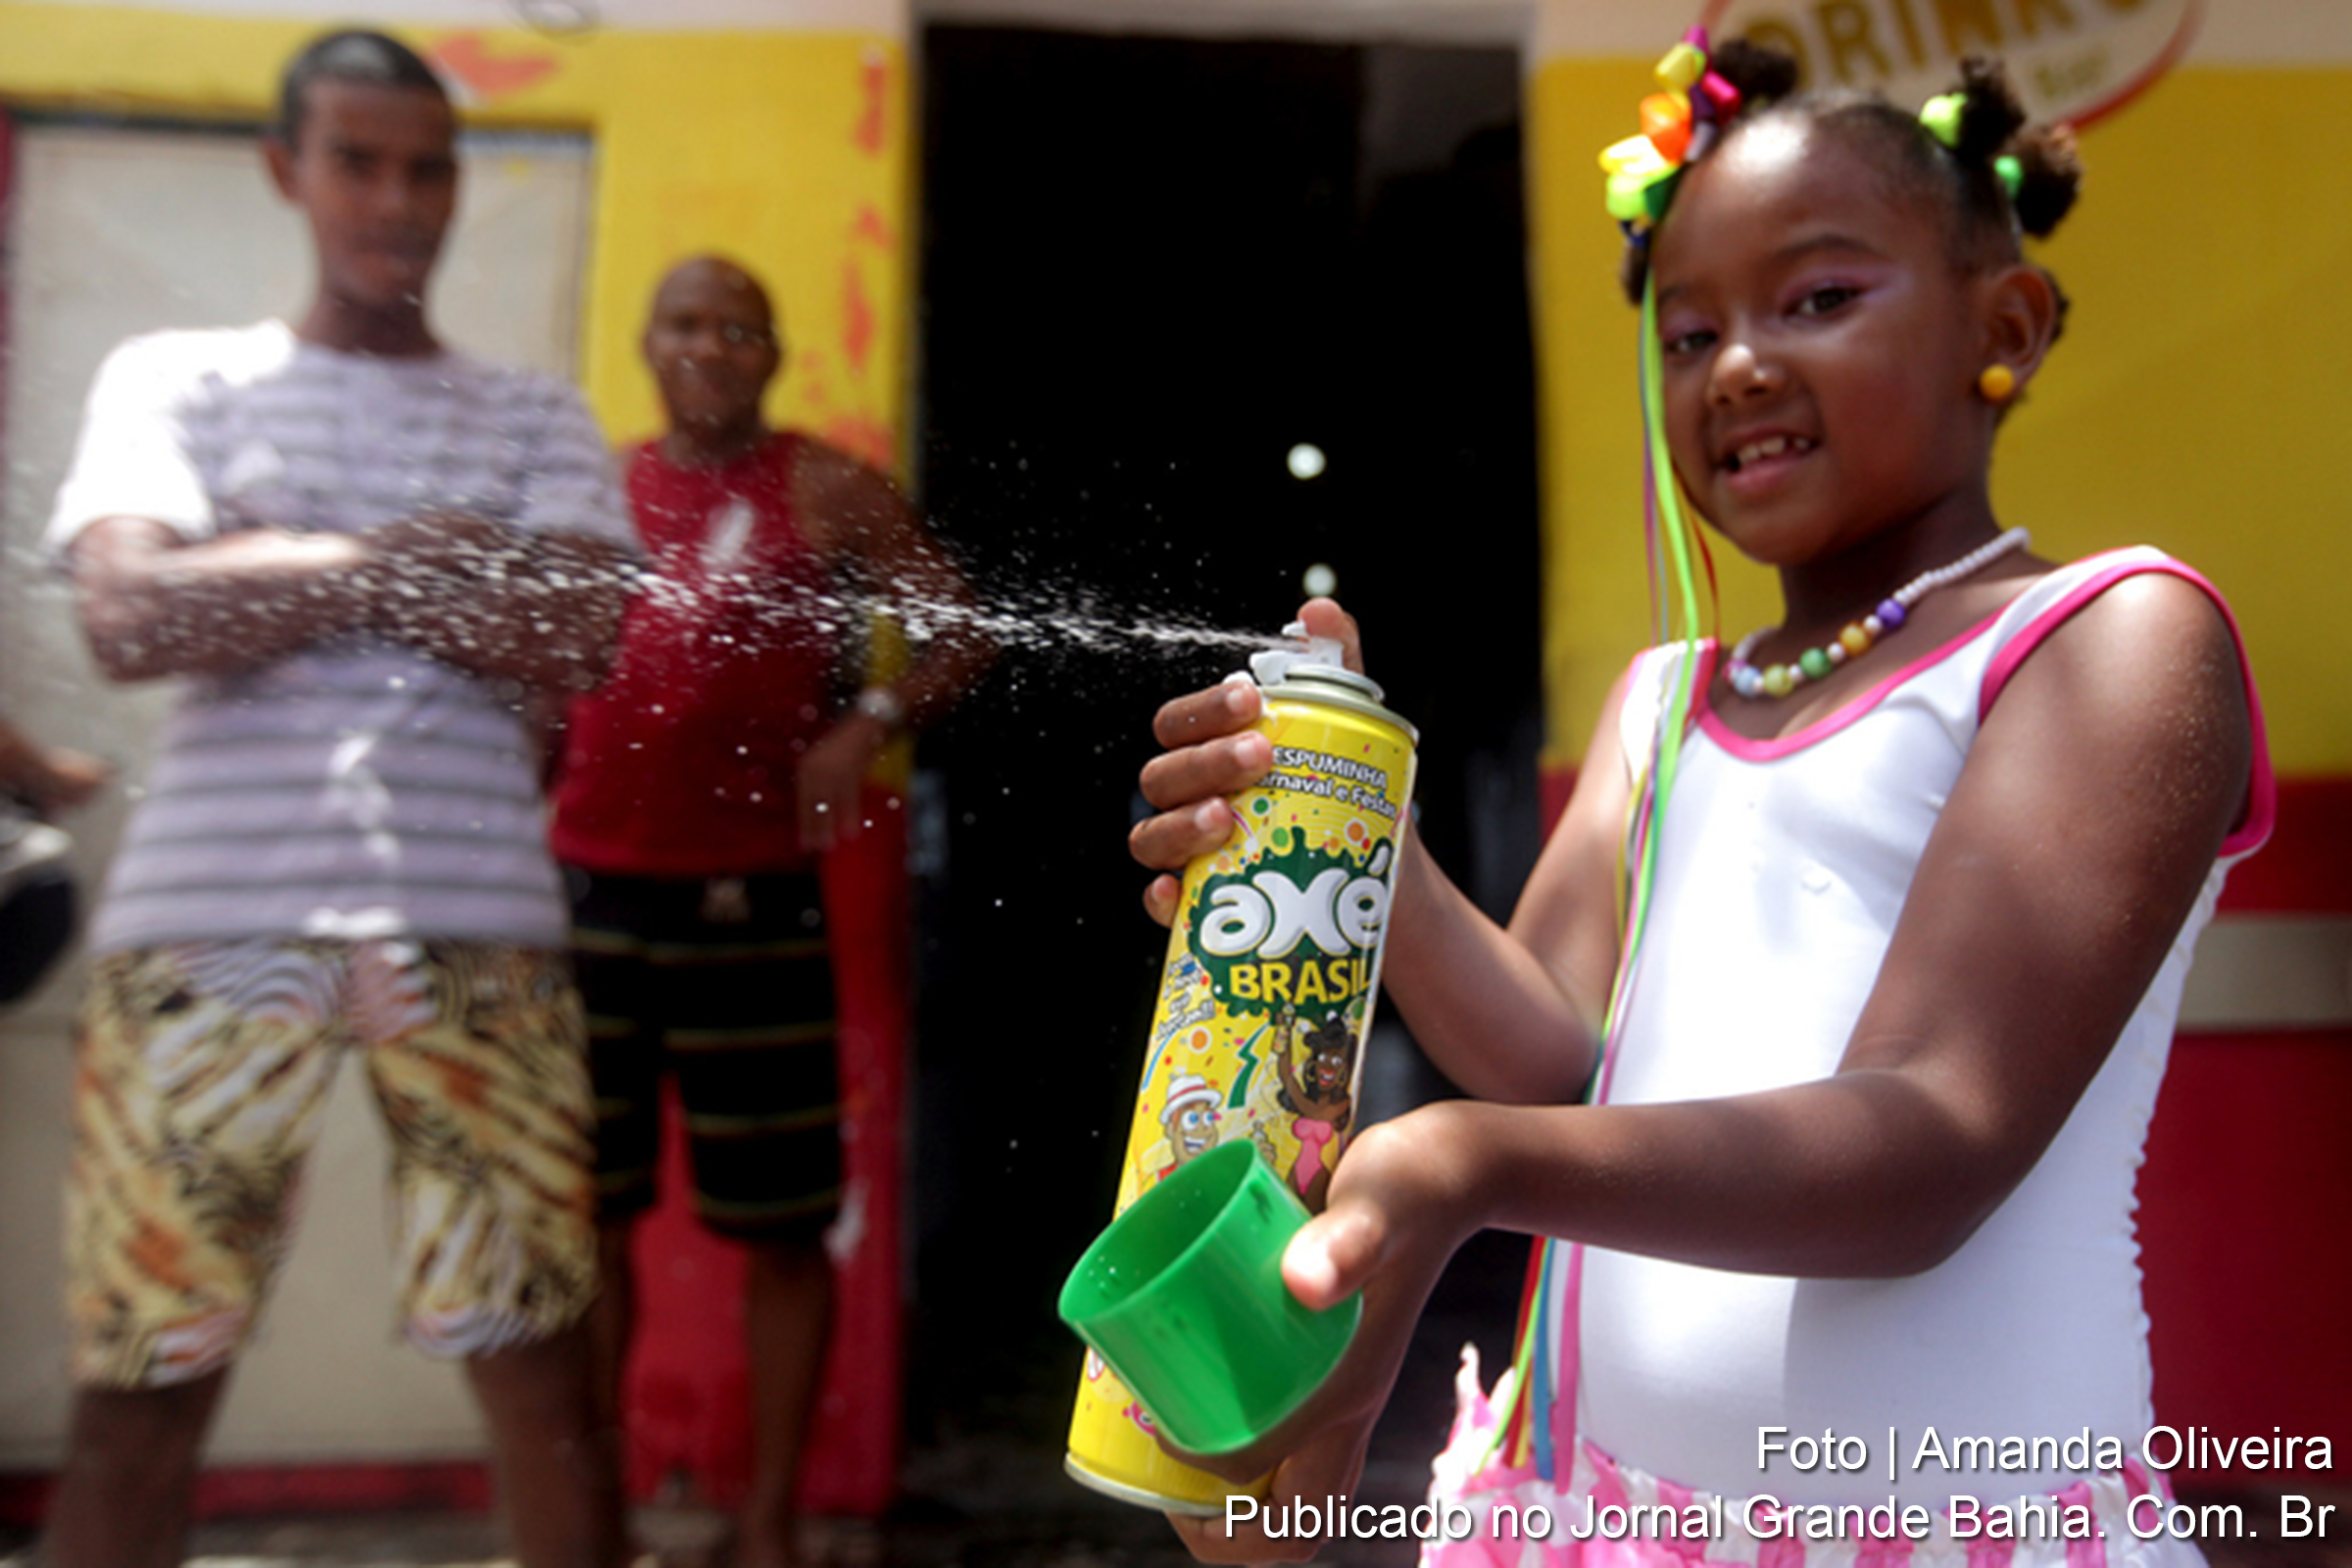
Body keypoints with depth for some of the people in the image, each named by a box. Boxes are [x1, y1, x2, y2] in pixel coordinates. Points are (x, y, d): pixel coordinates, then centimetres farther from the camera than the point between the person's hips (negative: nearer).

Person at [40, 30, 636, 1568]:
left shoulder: (538, 417, 15)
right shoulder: (175, 378, 13)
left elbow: (586, 643, -2)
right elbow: (133, 619, -4)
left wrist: (270, 571, -3)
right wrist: (408, 556, -3)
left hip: (481, 929, 1)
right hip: (211, 922, 0)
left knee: (541, 1355, 2)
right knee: (141, 1385, 5)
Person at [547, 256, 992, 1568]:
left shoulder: (831, 493, 2)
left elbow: (962, 632, -3)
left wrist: (871, 723, -19)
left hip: (754, 907, -3)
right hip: (588, 896, 4)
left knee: (783, 1223, 3)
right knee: (584, 1214, 11)